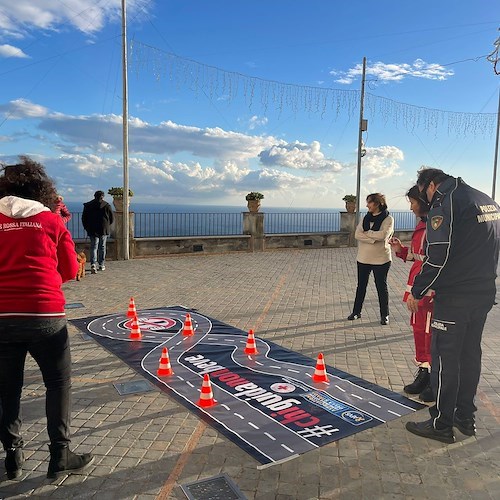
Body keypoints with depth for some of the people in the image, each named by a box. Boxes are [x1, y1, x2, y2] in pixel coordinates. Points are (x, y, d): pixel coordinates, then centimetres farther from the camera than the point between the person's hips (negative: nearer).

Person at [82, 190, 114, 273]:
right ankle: (101, 265, 15)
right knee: (102, 247, 9)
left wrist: (87, 228, 16)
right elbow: (112, 218, 2)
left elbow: (84, 218, 6)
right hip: (104, 229, -1)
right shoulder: (106, 205, -2)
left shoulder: (88, 206, 4)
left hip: (92, 230, 1)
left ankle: (93, 264, -18)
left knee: (93, 247, 1)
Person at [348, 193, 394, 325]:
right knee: (361, 286, 14)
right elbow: (357, 235, -7)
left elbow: (383, 235, -23)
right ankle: (356, 311, 27)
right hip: (363, 258, 5)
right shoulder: (365, 218, 6)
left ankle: (384, 315, 20)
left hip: (381, 259, -4)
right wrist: (372, 239, -19)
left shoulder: (388, 219, -8)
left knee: (381, 287, 7)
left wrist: (366, 233, -12)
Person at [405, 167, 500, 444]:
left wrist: (417, 292, -11)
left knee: (444, 359, 1)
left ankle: (441, 424, 11)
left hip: (454, 298, -8)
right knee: (470, 354, 17)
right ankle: (466, 417, 29)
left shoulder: (444, 204, -14)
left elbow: (438, 258, -20)